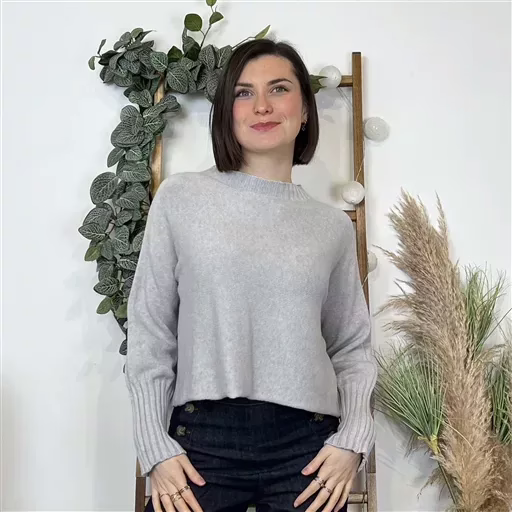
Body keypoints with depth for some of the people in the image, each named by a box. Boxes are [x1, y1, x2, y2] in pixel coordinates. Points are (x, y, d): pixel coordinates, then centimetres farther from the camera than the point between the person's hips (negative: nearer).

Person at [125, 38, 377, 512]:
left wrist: (354, 440, -4)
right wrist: (155, 447, -4)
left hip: (307, 443, 2)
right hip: (201, 439, -1)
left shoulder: (333, 225, 7)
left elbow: (353, 347, 9)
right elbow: (150, 332, 1)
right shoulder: (180, 198, 2)